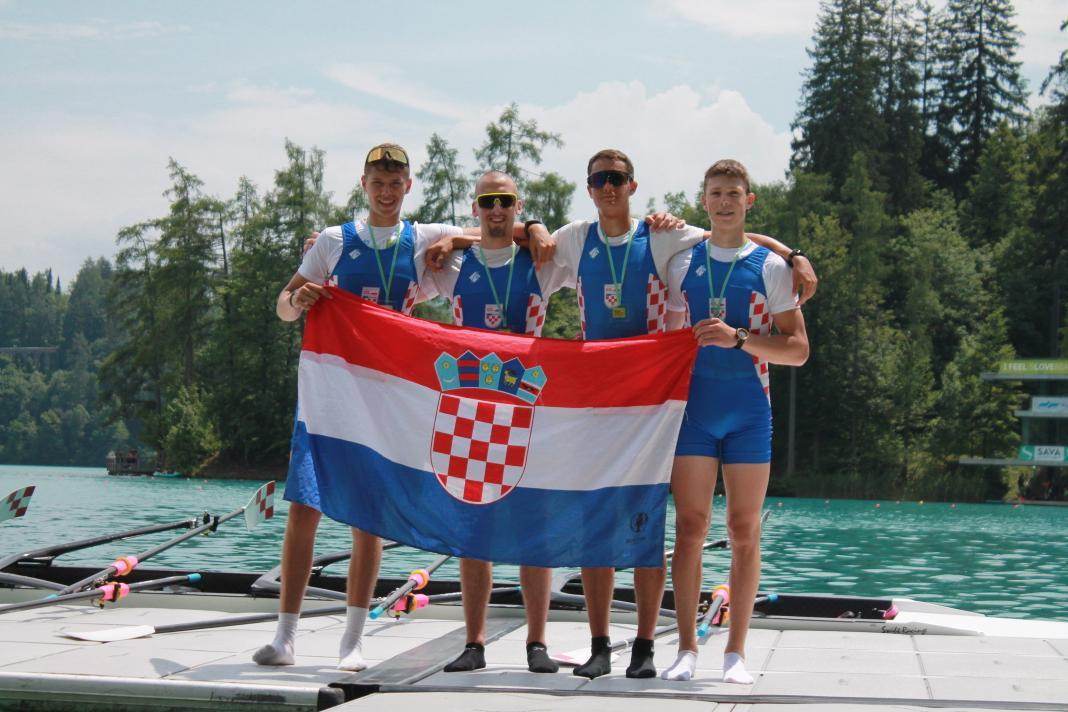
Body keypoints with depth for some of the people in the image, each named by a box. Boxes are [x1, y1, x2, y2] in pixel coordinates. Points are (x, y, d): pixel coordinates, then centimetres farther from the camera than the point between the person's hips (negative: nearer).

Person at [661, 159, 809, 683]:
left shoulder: (770, 267, 4)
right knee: (690, 528, -3)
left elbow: (798, 350, -2)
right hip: (694, 409, 1)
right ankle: (686, 648, 3)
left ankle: (736, 651, 7)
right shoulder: (681, 263, 9)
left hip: (750, 411, -1)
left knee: (745, 532, 1)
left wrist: (739, 338, -14)